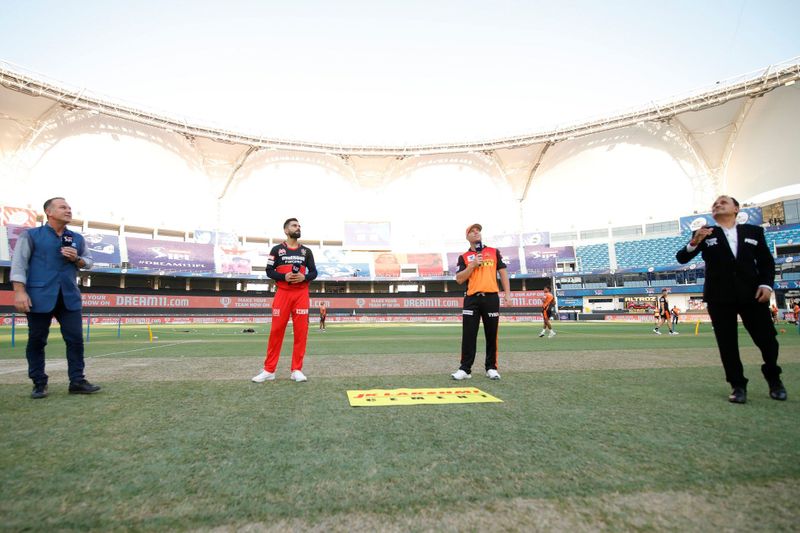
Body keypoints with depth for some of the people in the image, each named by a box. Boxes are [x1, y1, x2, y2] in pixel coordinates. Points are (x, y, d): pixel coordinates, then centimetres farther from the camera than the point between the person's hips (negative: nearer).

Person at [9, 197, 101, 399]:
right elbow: (19, 263, -5)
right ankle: (39, 383, 16)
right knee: (37, 341, 5)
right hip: (40, 296, -3)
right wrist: (20, 291, -15)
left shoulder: (77, 238, 13)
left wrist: (77, 259, -6)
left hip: (70, 297, 3)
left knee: (76, 339, -1)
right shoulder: (31, 235, 2)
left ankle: (77, 381, 4)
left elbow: (89, 262, 17)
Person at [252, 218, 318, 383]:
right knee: (276, 331, -3)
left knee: (301, 331, -2)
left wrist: (304, 277, -11)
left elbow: (314, 272, 10)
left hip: (301, 294, 2)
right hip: (283, 293, -2)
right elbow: (269, 271, 3)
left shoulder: (306, 251, 13)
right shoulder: (277, 249, 7)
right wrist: (284, 276, -15)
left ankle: (296, 370, 5)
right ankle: (269, 370, 5)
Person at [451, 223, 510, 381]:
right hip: (472, 299, 0)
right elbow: (459, 279, 1)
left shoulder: (494, 252, 13)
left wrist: (507, 292, 1)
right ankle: (465, 369, 3)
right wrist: (472, 265, -10)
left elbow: (502, 272, 11)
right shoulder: (464, 257, 9)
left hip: (491, 297, 1)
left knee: (491, 335, 5)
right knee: (469, 335, -2)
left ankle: (491, 368, 15)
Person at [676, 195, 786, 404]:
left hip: (752, 294, 1)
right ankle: (738, 385, 14)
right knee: (727, 343, 2)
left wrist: (766, 284, -5)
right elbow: (682, 258, -3)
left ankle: (774, 379, 33)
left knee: (767, 339, 8)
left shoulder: (754, 231, 9)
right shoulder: (704, 234, 5)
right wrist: (694, 242, -22)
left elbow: (767, 261, 11)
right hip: (719, 297, -1)